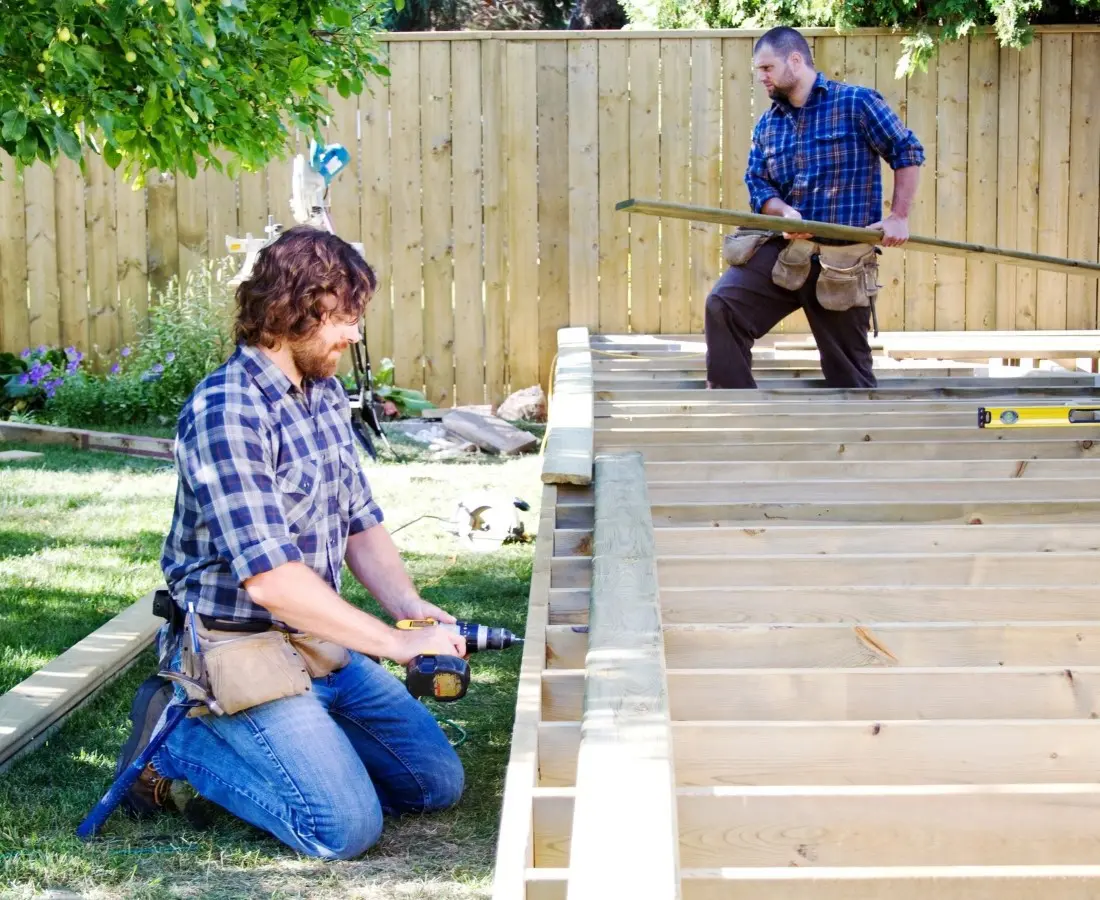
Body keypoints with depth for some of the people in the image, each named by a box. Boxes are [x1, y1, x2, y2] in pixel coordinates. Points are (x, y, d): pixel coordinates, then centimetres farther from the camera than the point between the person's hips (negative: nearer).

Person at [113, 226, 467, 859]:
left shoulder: (325, 394, 6)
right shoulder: (227, 411, -23)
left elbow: (361, 523, 12)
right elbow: (271, 579, -28)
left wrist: (408, 604, -8)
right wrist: (395, 643, -24)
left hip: (322, 643, 9)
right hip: (241, 655, -9)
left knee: (438, 781, 8)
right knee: (348, 826, -17)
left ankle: (279, 742, 17)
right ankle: (178, 743, 1)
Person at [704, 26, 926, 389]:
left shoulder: (857, 102, -4)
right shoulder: (767, 125, 12)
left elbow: (908, 152, -1)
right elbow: (757, 184, 7)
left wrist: (899, 217, -8)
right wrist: (784, 213, -15)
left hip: (842, 259, -4)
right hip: (781, 249, 4)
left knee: (848, 369, 4)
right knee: (722, 305, -18)